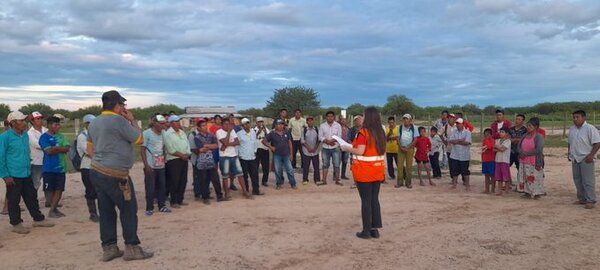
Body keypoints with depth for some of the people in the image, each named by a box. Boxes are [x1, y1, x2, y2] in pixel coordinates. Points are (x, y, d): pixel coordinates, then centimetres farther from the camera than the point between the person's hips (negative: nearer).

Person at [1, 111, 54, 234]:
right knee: (14, 201, 6)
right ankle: (16, 224, 18)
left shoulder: (25, 134, 8)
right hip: (13, 176, -7)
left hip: (26, 174, 7)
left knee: (31, 197, 14)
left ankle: (38, 219, 25)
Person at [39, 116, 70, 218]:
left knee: (59, 190, 3)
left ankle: (53, 210, 12)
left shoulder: (61, 136, 10)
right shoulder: (44, 137, -5)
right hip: (49, 168, -5)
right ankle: (53, 209, 14)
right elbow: (49, 151, -17)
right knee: (52, 190, 4)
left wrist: (55, 148, -15)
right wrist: (60, 149, -7)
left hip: (61, 167, 5)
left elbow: (67, 149, -2)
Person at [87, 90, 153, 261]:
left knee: (106, 211, 11)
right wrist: (132, 120, 2)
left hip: (97, 172, 9)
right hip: (115, 175, -8)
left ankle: (109, 248, 16)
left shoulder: (94, 123, 13)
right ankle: (131, 248, 7)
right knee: (129, 209, 2)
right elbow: (139, 139, -6)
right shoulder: (119, 120, -15)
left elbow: (90, 151, 17)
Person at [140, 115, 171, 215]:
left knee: (162, 186, 9)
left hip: (161, 166, 6)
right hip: (150, 166, -6)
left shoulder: (163, 133, 8)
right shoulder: (146, 133, -9)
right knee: (150, 188, 0)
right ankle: (149, 208, 10)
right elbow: (142, 150, -10)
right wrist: (146, 165, -14)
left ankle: (162, 206, 20)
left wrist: (164, 160, 8)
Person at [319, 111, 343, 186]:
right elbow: (320, 137, -2)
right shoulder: (322, 126, 4)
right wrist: (327, 141, -17)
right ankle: (324, 180, 12)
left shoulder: (338, 125, 2)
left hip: (335, 148, -1)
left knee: (336, 165, 0)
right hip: (325, 148, 1)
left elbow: (339, 137, -3)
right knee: (325, 164, 7)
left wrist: (333, 140, -20)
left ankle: (337, 180, 7)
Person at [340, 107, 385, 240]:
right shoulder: (381, 133, 7)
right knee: (375, 199, 11)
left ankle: (366, 231, 5)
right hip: (378, 171, 6)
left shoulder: (364, 132, -14)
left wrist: (347, 148, -3)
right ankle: (375, 229, 16)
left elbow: (360, 152, -18)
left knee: (366, 200, 0)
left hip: (364, 171, -6)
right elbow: (382, 151, 12)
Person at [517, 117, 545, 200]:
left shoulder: (539, 136, -8)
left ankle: (536, 193, 6)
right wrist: (521, 152, -9)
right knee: (524, 177, 9)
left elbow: (538, 150, -18)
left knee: (534, 177, -3)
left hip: (534, 162, -7)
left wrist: (526, 153, -16)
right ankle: (527, 192, 18)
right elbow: (519, 145, 12)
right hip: (524, 161, 7)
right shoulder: (525, 136, 12)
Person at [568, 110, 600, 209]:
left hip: (586, 159, -7)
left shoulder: (590, 128, -10)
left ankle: (590, 201, -3)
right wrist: (569, 154, 14)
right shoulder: (572, 129, 11)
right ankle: (582, 199, 22)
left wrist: (591, 155, -20)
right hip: (575, 159, 7)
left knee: (588, 181, -7)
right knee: (577, 180, 12)